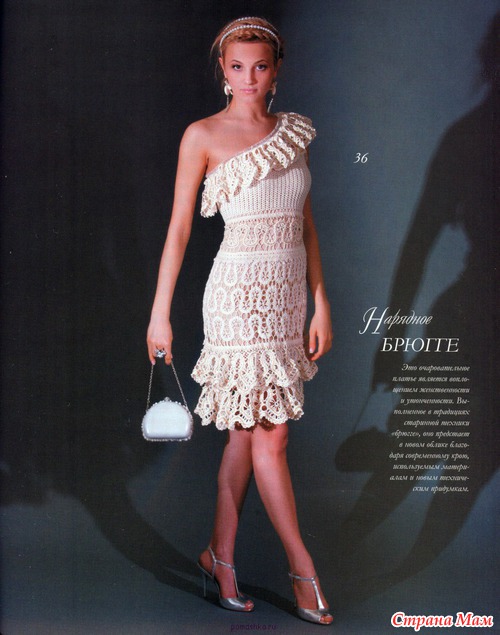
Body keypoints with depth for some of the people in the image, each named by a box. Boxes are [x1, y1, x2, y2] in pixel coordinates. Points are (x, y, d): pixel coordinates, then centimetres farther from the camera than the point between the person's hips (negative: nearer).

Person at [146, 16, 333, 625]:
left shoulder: (292, 132, 12)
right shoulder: (203, 135, -2)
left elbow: (306, 225, 12)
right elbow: (179, 227, -2)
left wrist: (320, 304, 7)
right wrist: (160, 313, -3)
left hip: (288, 294, 5)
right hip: (240, 293, -5)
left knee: (247, 432, 10)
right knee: (269, 436, -3)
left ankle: (220, 556, 23)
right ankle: (304, 570, 10)